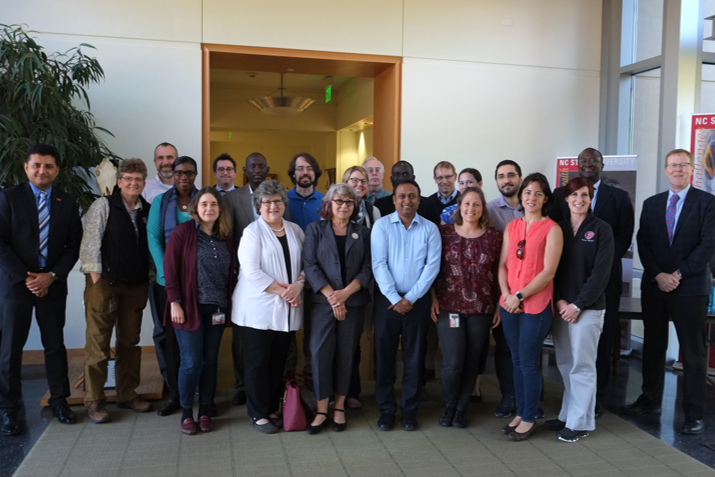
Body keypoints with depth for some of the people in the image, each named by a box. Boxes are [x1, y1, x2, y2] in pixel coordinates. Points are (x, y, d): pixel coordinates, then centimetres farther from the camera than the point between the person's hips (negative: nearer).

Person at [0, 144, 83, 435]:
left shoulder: (68, 203, 6)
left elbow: (73, 246, 5)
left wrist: (52, 276, -8)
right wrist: (27, 278, -10)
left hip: (53, 284, 2)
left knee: (55, 345, 8)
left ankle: (60, 402, 20)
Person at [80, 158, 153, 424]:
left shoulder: (148, 211, 9)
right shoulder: (103, 206, -2)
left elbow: (152, 246, 11)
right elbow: (90, 242, -6)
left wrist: (150, 278, 4)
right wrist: (95, 279, -11)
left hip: (136, 285, 4)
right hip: (104, 282, -4)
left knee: (130, 341, 11)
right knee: (98, 341, 0)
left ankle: (127, 394, 23)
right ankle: (94, 401, 10)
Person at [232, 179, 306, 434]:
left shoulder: (295, 230, 11)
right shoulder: (252, 232, -5)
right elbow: (251, 271, -13)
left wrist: (298, 284, -10)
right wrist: (283, 291, -14)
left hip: (286, 310, 4)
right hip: (258, 309, -4)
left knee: (278, 361, 10)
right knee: (258, 362, 3)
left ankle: (272, 409, 24)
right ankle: (258, 414, 15)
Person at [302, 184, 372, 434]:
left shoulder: (362, 232, 10)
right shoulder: (315, 229, 6)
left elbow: (367, 268, 2)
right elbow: (310, 265, -3)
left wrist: (345, 292, -12)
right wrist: (331, 296, -12)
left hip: (354, 302, 1)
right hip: (323, 301, -1)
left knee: (346, 354, 5)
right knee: (320, 353, -5)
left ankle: (339, 407, 18)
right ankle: (322, 410, 6)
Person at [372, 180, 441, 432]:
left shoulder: (430, 229, 2)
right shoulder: (381, 226, -1)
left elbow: (432, 265, -4)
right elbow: (379, 264, -7)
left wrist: (410, 298, -11)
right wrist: (395, 299, -13)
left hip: (417, 301, 1)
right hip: (388, 299, 0)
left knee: (414, 357, 8)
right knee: (384, 355, 5)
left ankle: (410, 410, 20)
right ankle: (386, 410, 18)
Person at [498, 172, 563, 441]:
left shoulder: (552, 229, -6)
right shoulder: (511, 227, 10)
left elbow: (548, 271, -12)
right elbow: (503, 265, 10)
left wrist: (520, 295, -14)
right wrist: (506, 294, -6)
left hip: (536, 305, -5)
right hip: (509, 305, 5)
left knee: (528, 363, 1)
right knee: (517, 361, 14)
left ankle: (529, 419, 17)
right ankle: (520, 412, 27)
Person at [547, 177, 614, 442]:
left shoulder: (601, 230, -2)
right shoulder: (558, 229, 9)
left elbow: (600, 273, -8)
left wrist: (577, 305, -12)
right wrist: (559, 301, -7)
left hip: (587, 308, -4)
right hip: (560, 306, 4)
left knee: (582, 365, 0)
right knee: (564, 364, 9)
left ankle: (580, 422, 11)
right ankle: (568, 414, 22)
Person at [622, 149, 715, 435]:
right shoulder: (651, 204, 10)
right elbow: (643, 243, 4)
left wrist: (678, 274, -14)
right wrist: (657, 276, -9)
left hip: (690, 287, -4)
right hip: (654, 286, 4)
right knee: (653, 347, 12)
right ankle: (650, 401, 25)